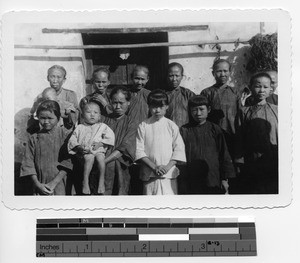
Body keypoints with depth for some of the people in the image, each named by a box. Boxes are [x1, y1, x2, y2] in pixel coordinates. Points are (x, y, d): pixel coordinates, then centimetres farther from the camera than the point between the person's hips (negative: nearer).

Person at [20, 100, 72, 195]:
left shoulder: (64, 135, -3)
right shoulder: (33, 138, 4)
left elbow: (67, 162, -7)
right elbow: (28, 163, 2)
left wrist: (54, 182, -12)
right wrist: (37, 183, -7)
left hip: (58, 183, -2)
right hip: (40, 185, 2)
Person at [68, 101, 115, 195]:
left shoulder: (102, 126, 18)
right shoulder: (79, 128, 18)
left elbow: (110, 137, 5)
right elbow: (72, 140, 11)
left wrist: (100, 143, -9)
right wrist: (79, 147, -9)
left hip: (99, 150, 0)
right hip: (85, 152, 0)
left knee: (100, 157, -35)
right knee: (89, 157, -35)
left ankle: (101, 181, -22)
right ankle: (85, 182, -30)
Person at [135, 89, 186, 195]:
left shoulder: (171, 126, 5)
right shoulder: (143, 126, 3)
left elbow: (179, 149, 3)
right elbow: (139, 150, -2)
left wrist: (167, 166, -10)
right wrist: (154, 167, -11)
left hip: (169, 173, 0)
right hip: (149, 175, 0)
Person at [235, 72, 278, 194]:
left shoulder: (276, 110, 6)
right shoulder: (245, 112, 4)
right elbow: (240, 139, 3)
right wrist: (239, 162, -1)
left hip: (274, 162, 1)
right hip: (251, 164, -1)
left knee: (274, 190, 5)